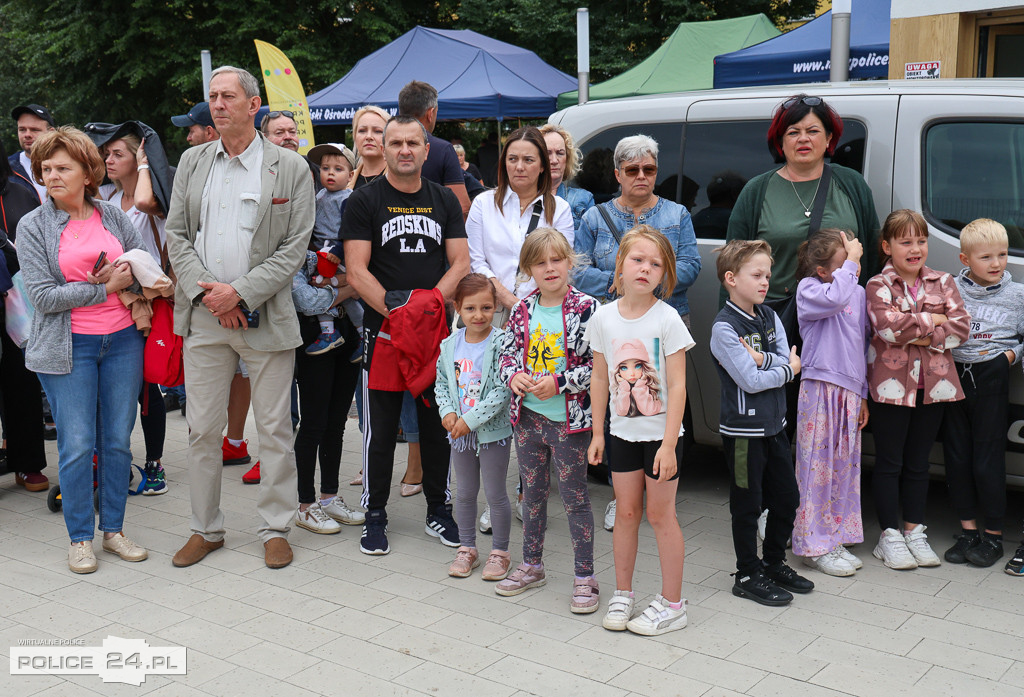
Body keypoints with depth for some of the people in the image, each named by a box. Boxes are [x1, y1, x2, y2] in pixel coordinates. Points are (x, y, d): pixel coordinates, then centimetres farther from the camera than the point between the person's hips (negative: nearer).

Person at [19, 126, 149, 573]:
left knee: (119, 440, 6)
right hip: (69, 347, -3)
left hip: (123, 340, 3)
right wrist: (107, 287, -12)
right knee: (77, 445, -2)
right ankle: (80, 539, 12)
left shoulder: (114, 217, 8)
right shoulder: (32, 227, -1)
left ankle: (113, 530, 20)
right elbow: (43, 296, -9)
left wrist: (129, 282, -8)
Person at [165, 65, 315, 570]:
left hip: (265, 316, -3)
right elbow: (176, 235, 8)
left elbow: (294, 247, -5)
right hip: (202, 315, 3)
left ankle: (275, 529, 17)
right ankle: (206, 529, 22)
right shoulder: (192, 162, 11)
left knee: (274, 429, 4)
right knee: (203, 428, 8)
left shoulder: (291, 168, -1)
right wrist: (207, 292, -7)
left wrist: (240, 293, -14)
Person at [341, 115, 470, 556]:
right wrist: (394, 311, -18)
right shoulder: (364, 201, 0)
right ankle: (375, 516, 15)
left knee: (438, 424, 10)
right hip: (382, 330, -3)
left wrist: (429, 302, -11)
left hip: (436, 329, 3)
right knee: (380, 429, 3)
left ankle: (438, 511, 23)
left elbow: (461, 263, 5)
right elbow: (356, 271, -7)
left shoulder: (444, 200, 10)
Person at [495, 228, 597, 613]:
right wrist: (513, 376, -9)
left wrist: (559, 383, -21)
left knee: (575, 498, 4)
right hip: (528, 417, 5)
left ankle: (584, 576, 16)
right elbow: (507, 351, 12)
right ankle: (532, 565, 34)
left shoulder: (585, 308, -12)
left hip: (569, 420, -5)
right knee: (532, 493, 18)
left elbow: (598, 364, -13)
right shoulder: (522, 310, 3)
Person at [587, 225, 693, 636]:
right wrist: (597, 432, 6)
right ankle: (622, 594, 26)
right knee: (626, 512, 11)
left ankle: (672, 604, 16)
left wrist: (669, 444, -18)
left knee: (660, 513, 3)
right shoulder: (604, 317, -2)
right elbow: (600, 378, 6)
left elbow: (677, 386, -15)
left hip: (661, 432, -3)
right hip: (623, 431, 4)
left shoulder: (666, 318, -14)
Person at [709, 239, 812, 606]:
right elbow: (751, 381, -21)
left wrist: (760, 357, -20)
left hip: (774, 424, 8)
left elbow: (789, 361, -4)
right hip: (743, 428, -7)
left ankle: (774, 563, 33)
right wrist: (787, 368, -7)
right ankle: (748, 575, 18)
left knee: (787, 496, 15)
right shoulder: (724, 327, -17)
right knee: (747, 504, 4)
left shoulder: (769, 317, 6)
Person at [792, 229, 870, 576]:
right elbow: (833, 298, -32)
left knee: (844, 466, 12)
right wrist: (850, 262, -19)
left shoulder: (858, 292, 12)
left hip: (850, 392, 7)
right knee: (818, 466, -2)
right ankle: (815, 546, 7)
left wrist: (863, 395, 18)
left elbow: (862, 345, 18)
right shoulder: (808, 289, -7)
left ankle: (835, 540, 23)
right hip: (820, 390, -7)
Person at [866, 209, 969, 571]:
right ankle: (889, 536, 14)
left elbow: (961, 326, -3)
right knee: (889, 463, 5)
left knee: (918, 463, 13)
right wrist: (933, 319, -11)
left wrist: (924, 338, -14)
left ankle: (915, 532, 23)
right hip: (892, 385, -3)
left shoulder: (943, 283, 7)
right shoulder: (878, 286, -4)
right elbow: (888, 325, -21)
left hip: (933, 385, 4)